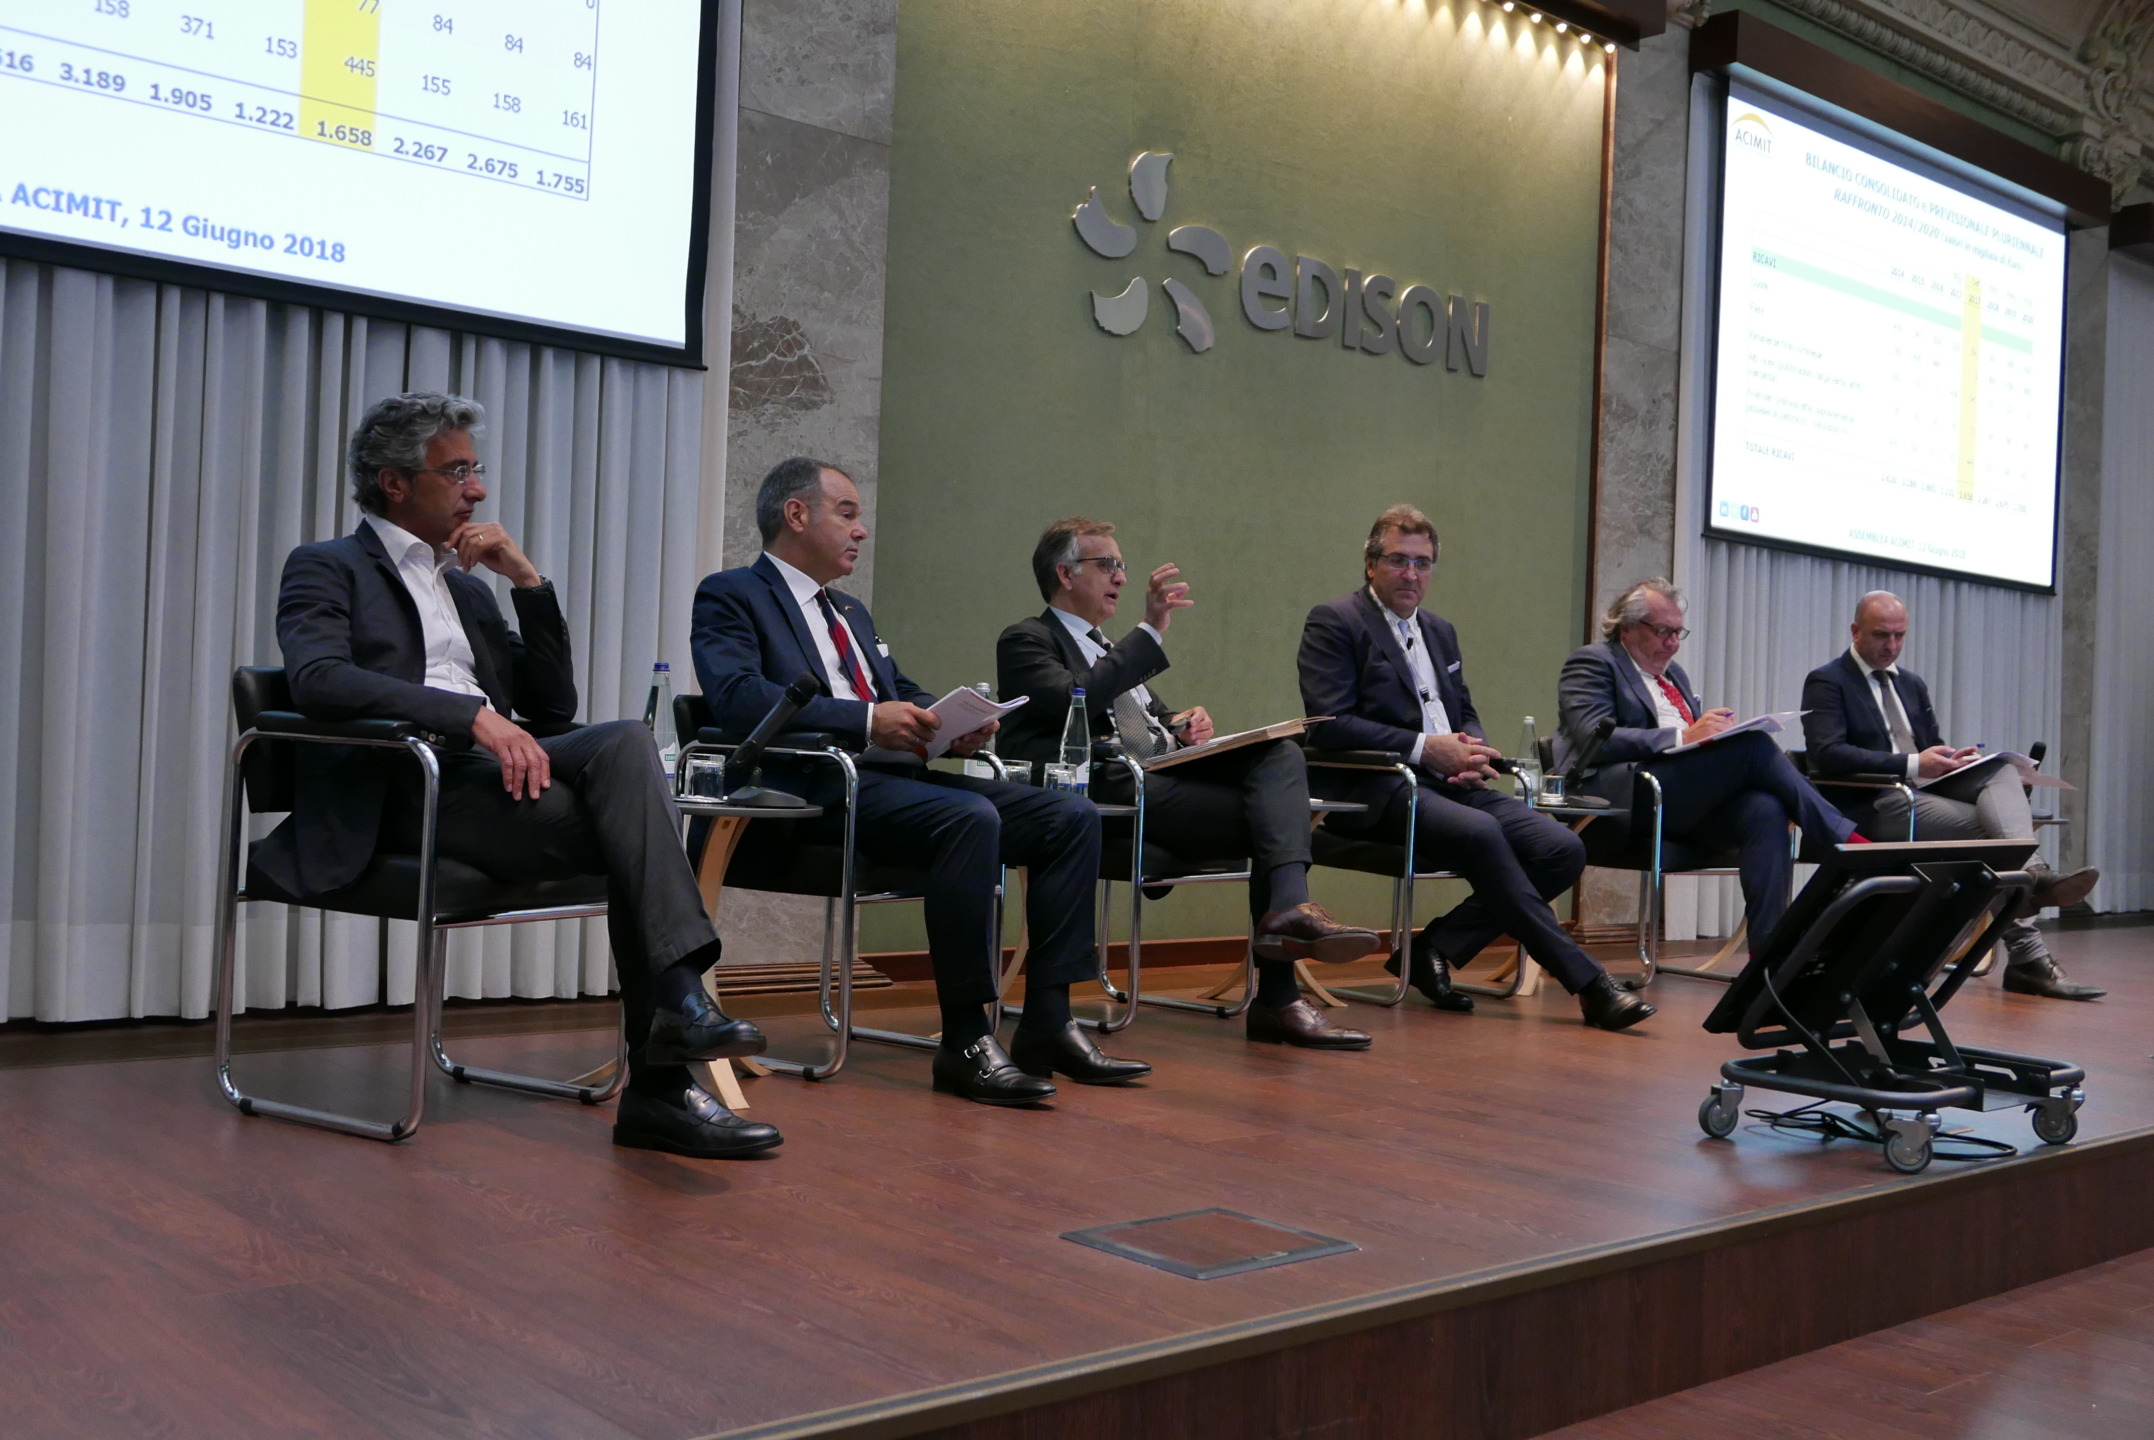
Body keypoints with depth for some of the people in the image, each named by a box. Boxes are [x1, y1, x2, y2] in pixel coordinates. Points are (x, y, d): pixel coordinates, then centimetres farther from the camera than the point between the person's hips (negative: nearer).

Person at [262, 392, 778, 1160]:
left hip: (490, 768, 6)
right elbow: (318, 678, -15)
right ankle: (661, 1085, -23)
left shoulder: (467, 587, 30)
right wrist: (475, 714, -26)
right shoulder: (327, 569, 8)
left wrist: (528, 582, 11)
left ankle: (679, 1003, -33)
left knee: (625, 740, -27)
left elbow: (553, 707, 22)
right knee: (631, 835, -26)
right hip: (401, 789, -6)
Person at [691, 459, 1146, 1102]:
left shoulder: (851, 612, 30)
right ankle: (965, 1041, -26)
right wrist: (868, 719, -21)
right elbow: (736, 696, -15)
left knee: (1073, 816, -6)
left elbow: (903, 693, 27)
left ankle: (1047, 1022, -8)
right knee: (972, 819, -35)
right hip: (818, 785, -9)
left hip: (892, 772, 9)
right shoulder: (731, 596, 3)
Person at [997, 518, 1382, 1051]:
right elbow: (1072, 701, -16)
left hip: (1164, 768, 8)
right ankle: (1278, 998, -20)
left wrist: (1183, 723, 5)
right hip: (1112, 787, -8)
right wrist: (1152, 630, -17)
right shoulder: (1025, 641, 4)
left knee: (1281, 754, -16)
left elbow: (1155, 713, 30)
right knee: (1271, 815, -19)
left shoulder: (1107, 647, 32)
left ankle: (1288, 908, -31)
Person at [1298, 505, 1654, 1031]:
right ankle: (1586, 982, -27)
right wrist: (1424, 747, -15)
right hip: (1376, 791, -8)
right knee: (1481, 832, -34)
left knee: (1563, 849, -13)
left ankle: (1437, 948, -10)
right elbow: (1330, 723, -11)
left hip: (1451, 786, 8)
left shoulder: (1440, 632, 25)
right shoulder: (1333, 623, 0)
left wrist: (1472, 750, 0)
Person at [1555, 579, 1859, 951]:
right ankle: (1845, 840, -13)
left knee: (1765, 810, -25)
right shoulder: (1592, 662, 5)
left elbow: (1704, 747, 27)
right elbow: (1596, 739, -11)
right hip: (1619, 794, -8)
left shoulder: (1675, 674, 29)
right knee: (1753, 744, -23)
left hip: (1683, 809, 8)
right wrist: (1683, 737, -19)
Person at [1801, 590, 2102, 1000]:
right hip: (1870, 805, -7)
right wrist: (1912, 764, -23)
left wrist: (1951, 758, -5)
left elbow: (1932, 748, 23)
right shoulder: (1826, 682, -1)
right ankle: (2028, 955, -29)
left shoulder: (1912, 684, 24)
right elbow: (1828, 754, -16)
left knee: (2002, 771, -23)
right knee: (1989, 829, -25)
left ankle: (2033, 873, -45)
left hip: (1923, 790, 7)